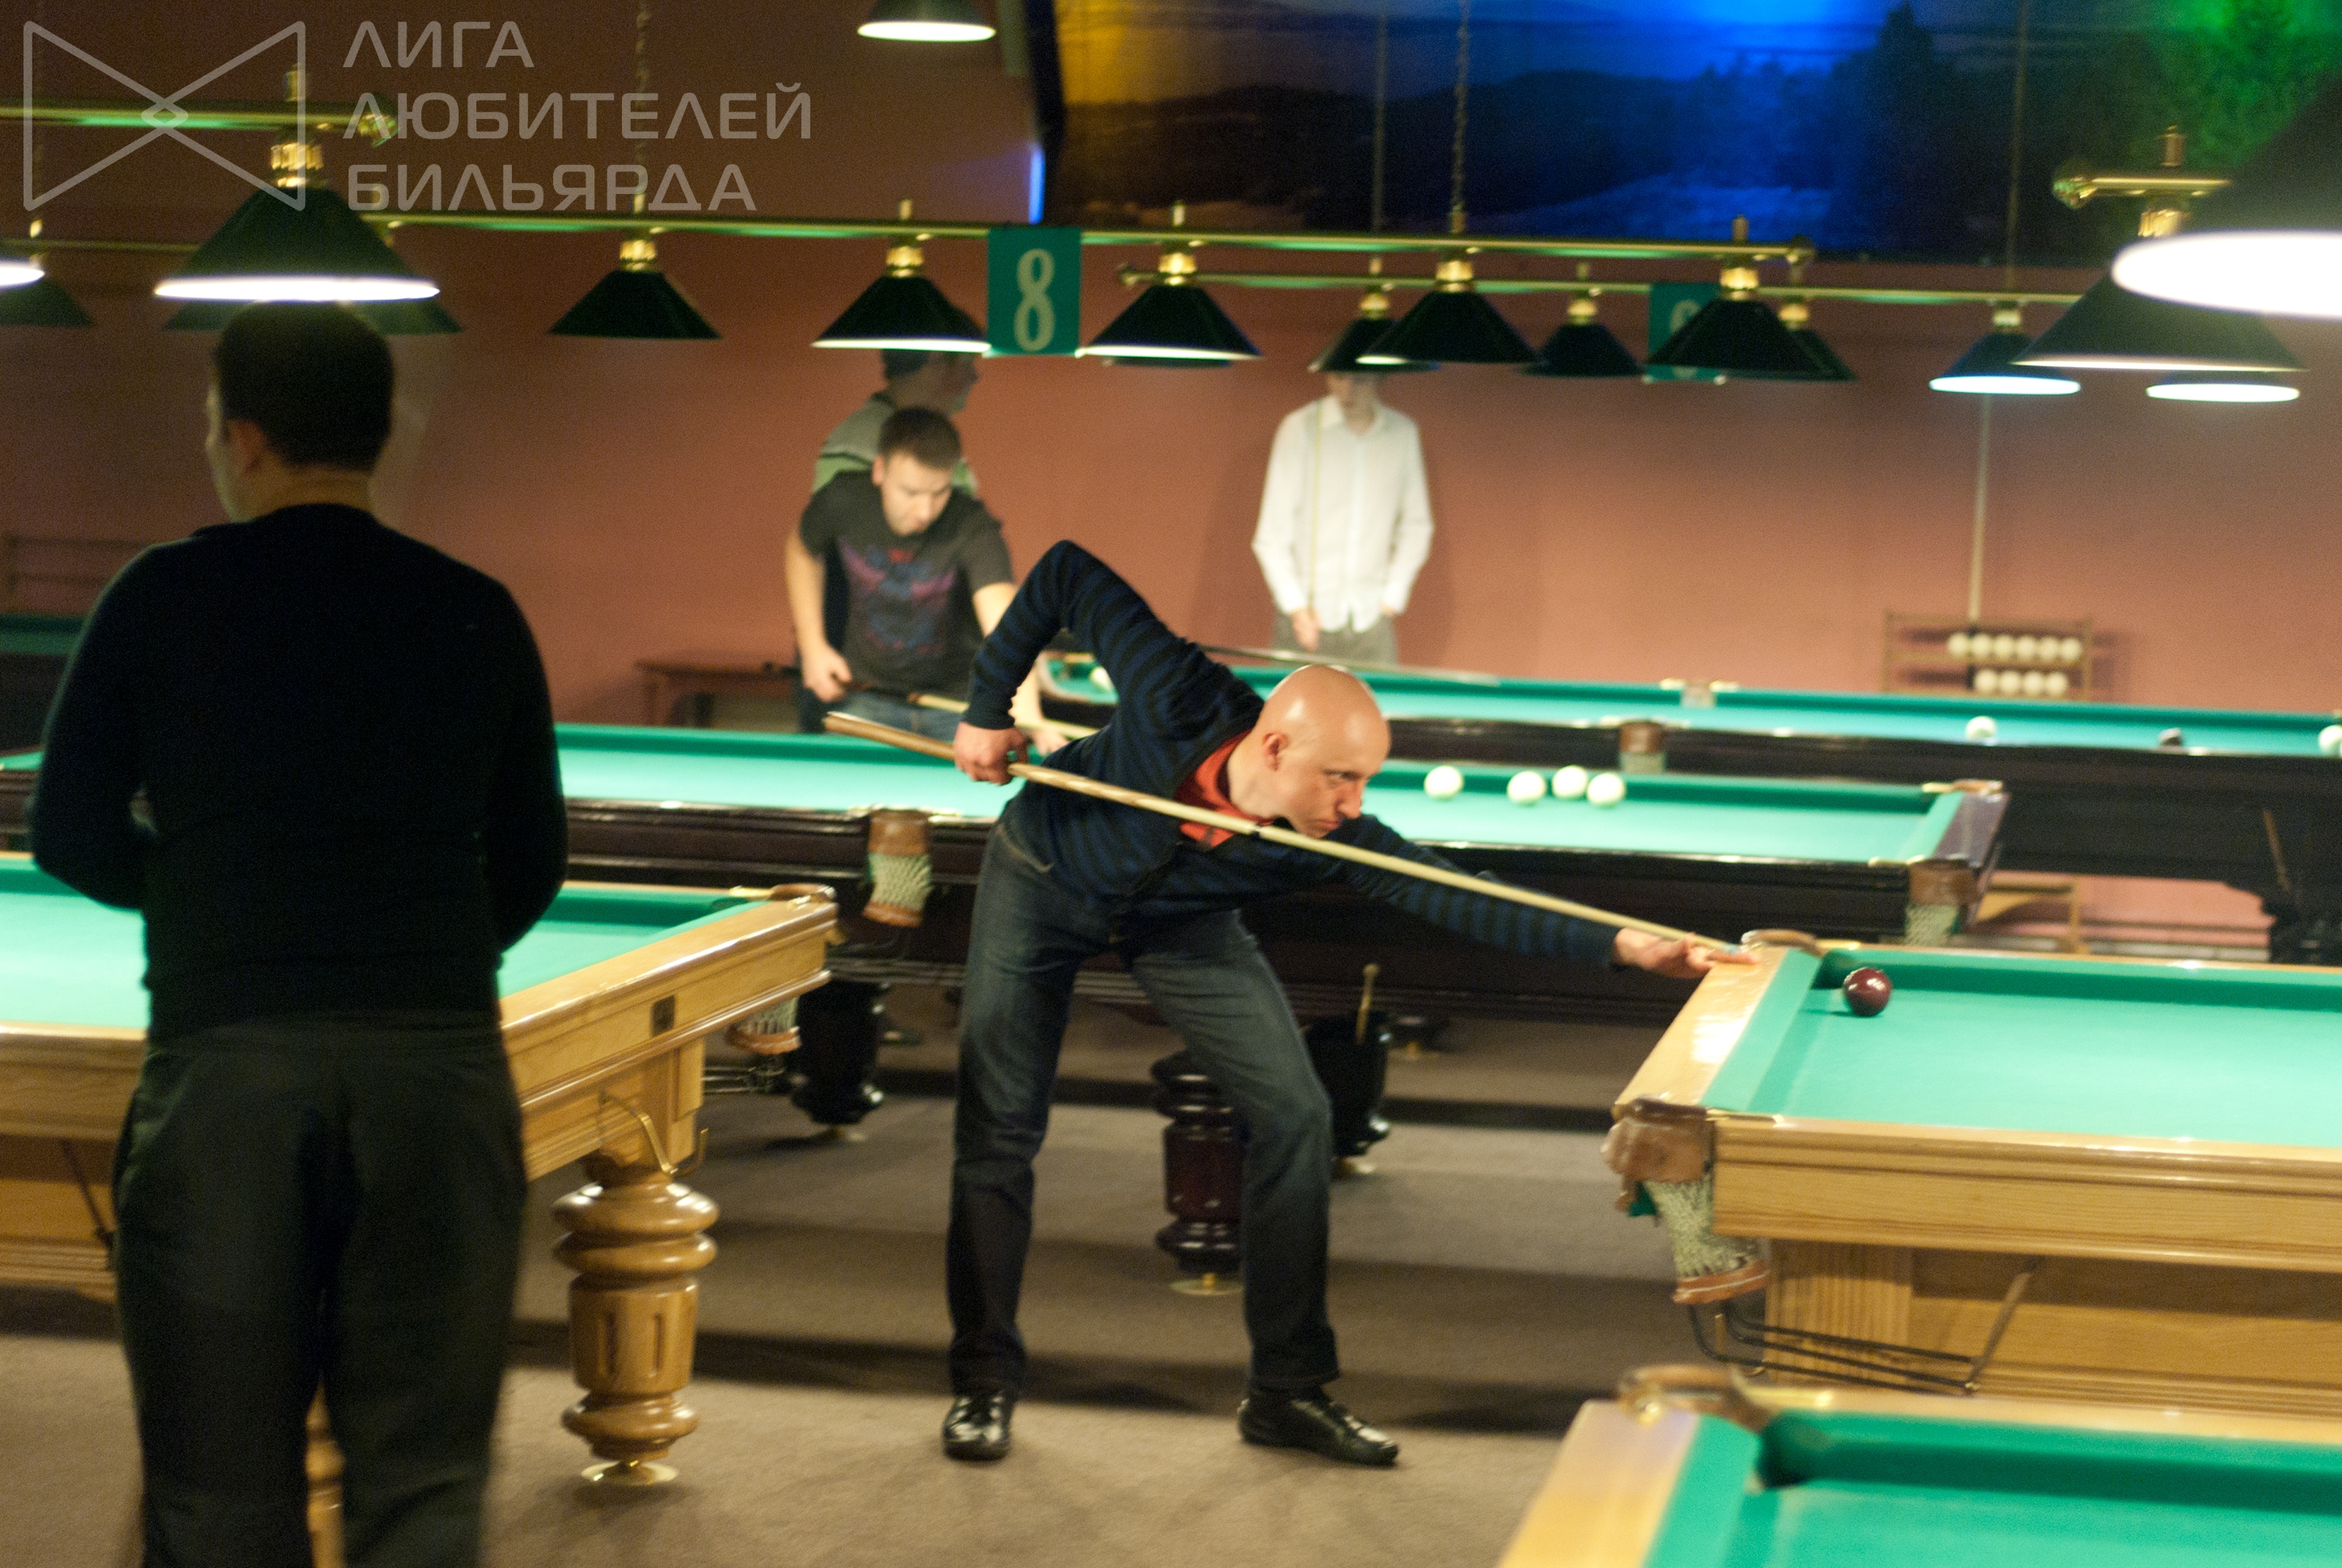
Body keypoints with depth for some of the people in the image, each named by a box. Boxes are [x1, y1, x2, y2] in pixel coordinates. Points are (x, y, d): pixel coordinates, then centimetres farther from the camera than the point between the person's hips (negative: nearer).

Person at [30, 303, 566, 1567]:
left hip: (224, 1068, -1)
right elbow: (531, 864, 13)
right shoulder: (479, 615, 10)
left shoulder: (164, 596, 4)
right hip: (442, 1070, 2)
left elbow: (70, 837, 8)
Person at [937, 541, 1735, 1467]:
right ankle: (984, 1380, 11)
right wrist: (987, 707, -23)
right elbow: (1070, 573, -27)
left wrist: (1623, 946, -45)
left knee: (1295, 1116, -8)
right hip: (1043, 879, -2)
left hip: (1180, 927, 2)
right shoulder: (1175, 702, -39)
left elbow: (1466, 901, -35)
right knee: (999, 1128, -4)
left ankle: (1289, 1390, 2)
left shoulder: (1334, 844, -32)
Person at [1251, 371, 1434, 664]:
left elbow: (1415, 526, 13)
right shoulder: (1300, 428, -6)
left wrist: (1392, 598, 4)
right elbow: (1272, 532, -5)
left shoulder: (1403, 433, 4)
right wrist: (1295, 606, -11)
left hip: (1371, 616, 2)